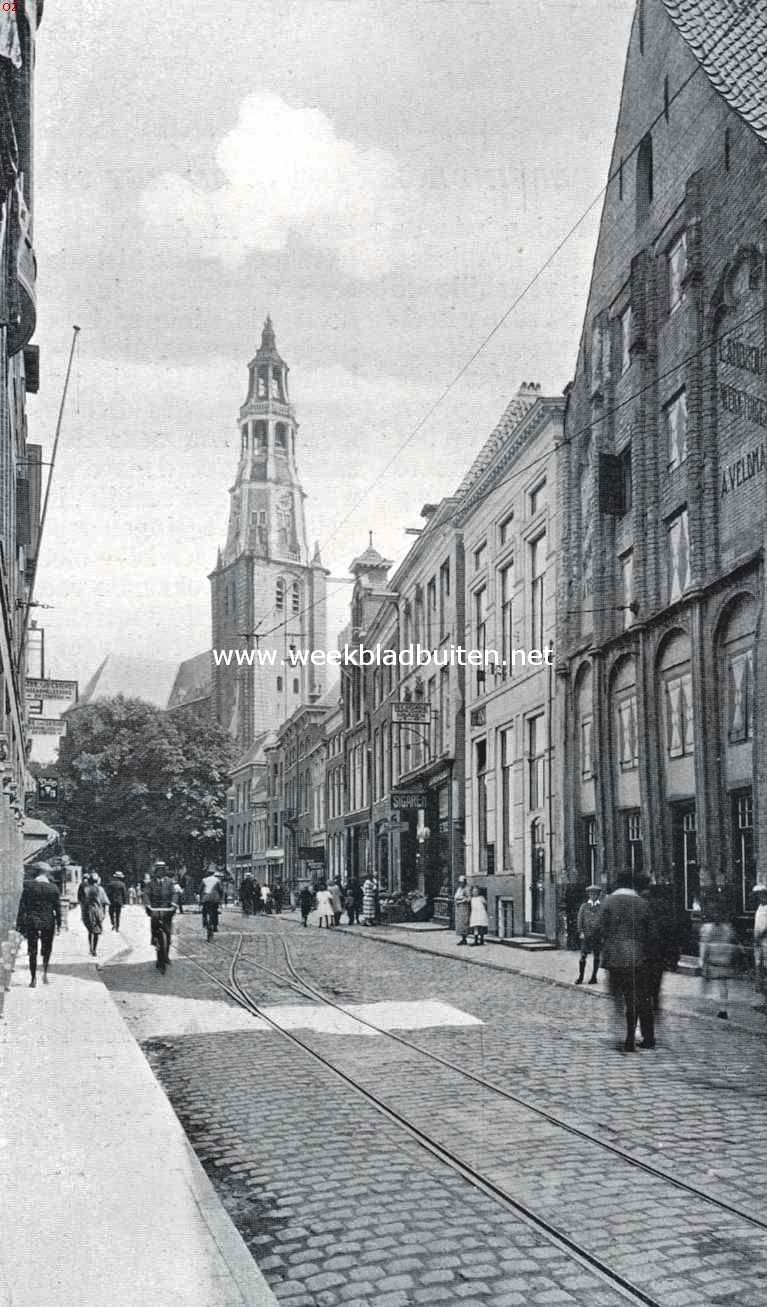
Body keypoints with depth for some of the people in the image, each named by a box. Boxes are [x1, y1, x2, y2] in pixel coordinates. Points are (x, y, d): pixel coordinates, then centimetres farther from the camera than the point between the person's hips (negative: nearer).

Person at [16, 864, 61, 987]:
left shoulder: (28, 886, -5)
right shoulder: (53, 888, -3)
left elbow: (22, 906, -5)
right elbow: (57, 907, 1)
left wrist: (19, 925, -1)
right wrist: (58, 925, 10)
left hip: (31, 922, -1)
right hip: (48, 922, 1)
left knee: (32, 951, 7)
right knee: (46, 949, 17)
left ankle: (33, 978, 6)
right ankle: (45, 972, 3)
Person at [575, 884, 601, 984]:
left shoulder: (602, 907, 6)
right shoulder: (584, 906, 7)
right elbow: (580, 919, 5)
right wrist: (580, 932, -5)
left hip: (598, 935, 0)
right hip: (586, 934, 0)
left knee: (596, 956, 5)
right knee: (583, 956, -6)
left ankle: (594, 977, 14)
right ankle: (580, 976, -1)